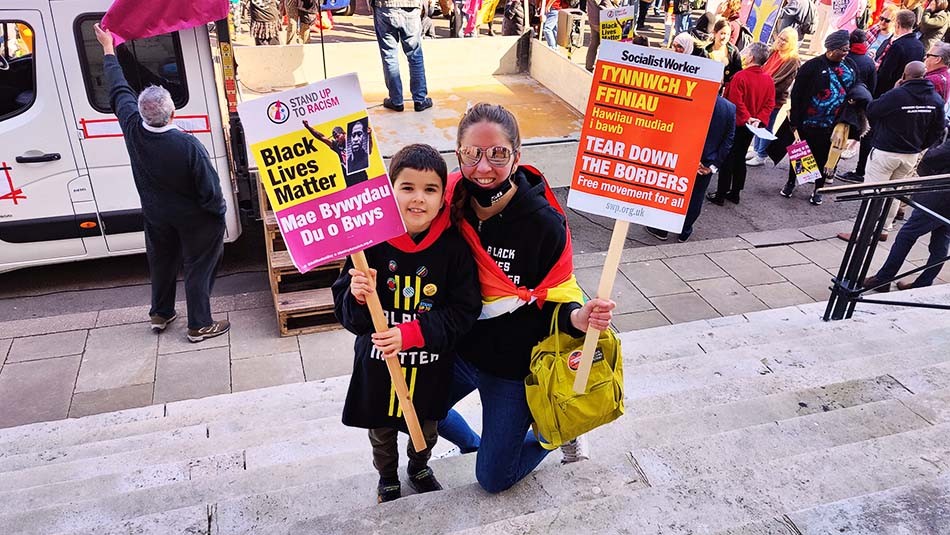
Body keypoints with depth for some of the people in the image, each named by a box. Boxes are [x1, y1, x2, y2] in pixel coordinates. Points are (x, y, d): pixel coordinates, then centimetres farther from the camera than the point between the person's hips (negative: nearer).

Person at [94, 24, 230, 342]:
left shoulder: (132, 128, -19)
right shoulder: (189, 146, -33)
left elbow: (119, 90, -2)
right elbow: (210, 188, -24)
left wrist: (108, 48, 11)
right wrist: (219, 212, -4)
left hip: (156, 215, 6)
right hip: (194, 219, -5)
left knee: (161, 261, 25)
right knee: (199, 268, 10)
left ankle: (160, 314, 42)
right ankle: (199, 325, 22)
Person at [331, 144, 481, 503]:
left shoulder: (453, 245, -16)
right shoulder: (370, 241, -17)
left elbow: (464, 311, -15)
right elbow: (347, 315, -12)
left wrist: (411, 333, -26)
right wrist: (359, 298, -36)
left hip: (431, 363, 1)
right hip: (378, 362, 0)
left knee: (427, 426, 25)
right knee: (381, 430, 23)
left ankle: (419, 467, 57)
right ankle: (387, 480, 53)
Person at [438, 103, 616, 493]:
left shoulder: (544, 224, -22)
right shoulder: (451, 206, -13)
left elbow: (555, 301, -14)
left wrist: (577, 317, -37)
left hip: (513, 368, -4)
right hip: (457, 352, 4)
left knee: (494, 478, 8)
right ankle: (473, 442, 49)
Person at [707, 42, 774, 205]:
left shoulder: (740, 76, -18)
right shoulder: (768, 80, 1)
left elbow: (735, 101, -23)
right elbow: (770, 104, -2)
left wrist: (747, 117, -16)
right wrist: (759, 119, -7)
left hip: (736, 124, -6)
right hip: (750, 127, 6)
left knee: (727, 159, 0)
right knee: (740, 158, 16)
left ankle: (721, 195, 3)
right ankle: (735, 193, 22)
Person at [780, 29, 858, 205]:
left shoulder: (851, 67, 5)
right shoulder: (813, 65, -10)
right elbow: (797, 94, -10)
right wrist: (795, 121, -12)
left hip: (831, 125, 4)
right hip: (807, 123, -3)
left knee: (822, 157, 12)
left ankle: (818, 189, 25)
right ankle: (790, 183, 30)